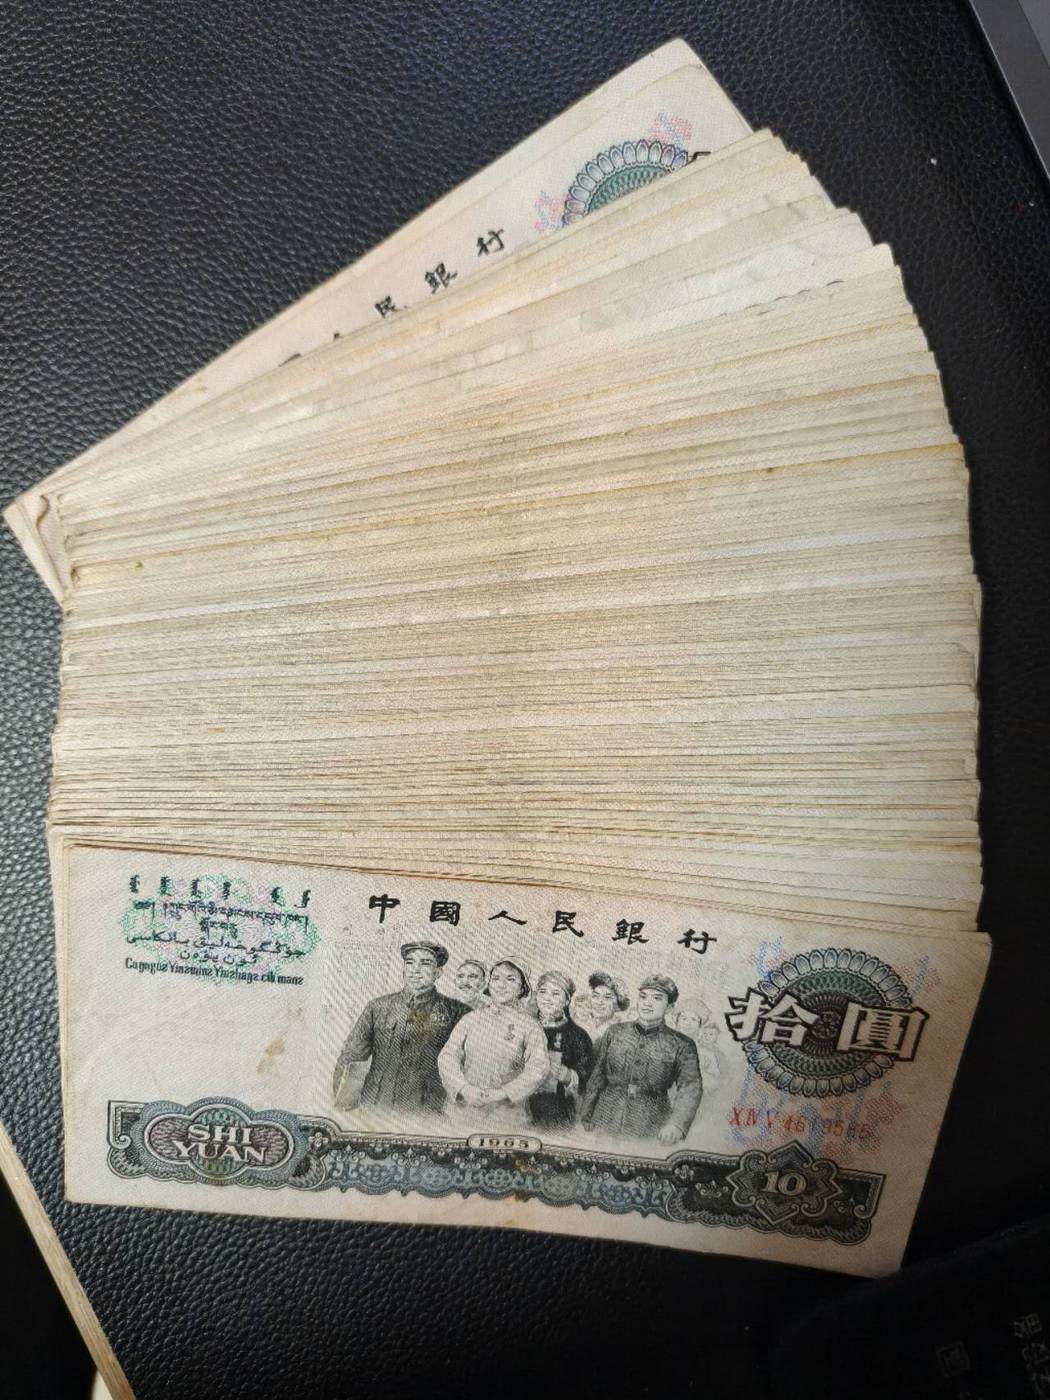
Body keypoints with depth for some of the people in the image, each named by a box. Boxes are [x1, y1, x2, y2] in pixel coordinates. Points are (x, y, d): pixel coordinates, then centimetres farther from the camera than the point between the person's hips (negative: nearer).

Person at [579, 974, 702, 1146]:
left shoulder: (681, 1045, 2)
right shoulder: (614, 1033, 8)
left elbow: (690, 1088, -11)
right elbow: (596, 1078, 10)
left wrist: (676, 1124, -28)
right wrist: (585, 1120, 5)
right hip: (606, 1124, 2)